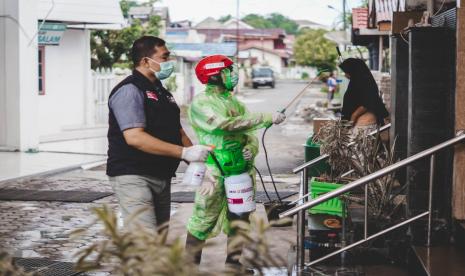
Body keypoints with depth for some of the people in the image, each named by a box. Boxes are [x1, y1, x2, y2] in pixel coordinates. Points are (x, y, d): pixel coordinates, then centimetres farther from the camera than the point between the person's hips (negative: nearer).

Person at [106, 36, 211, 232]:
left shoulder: (162, 92, 19)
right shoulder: (129, 90, -12)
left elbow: (178, 131, 23)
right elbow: (135, 137, -24)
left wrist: (197, 161, 6)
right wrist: (184, 152, -25)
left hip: (161, 176, 9)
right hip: (133, 177, -9)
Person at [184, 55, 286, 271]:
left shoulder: (235, 103, 15)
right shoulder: (201, 103, -7)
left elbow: (250, 134, 17)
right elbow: (227, 124, -21)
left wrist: (251, 148, -9)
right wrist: (267, 118, -22)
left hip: (242, 170, 7)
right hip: (215, 172, -7)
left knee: (239, 220, 11)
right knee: (203, 221, -5)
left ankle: (234, 263, 22)